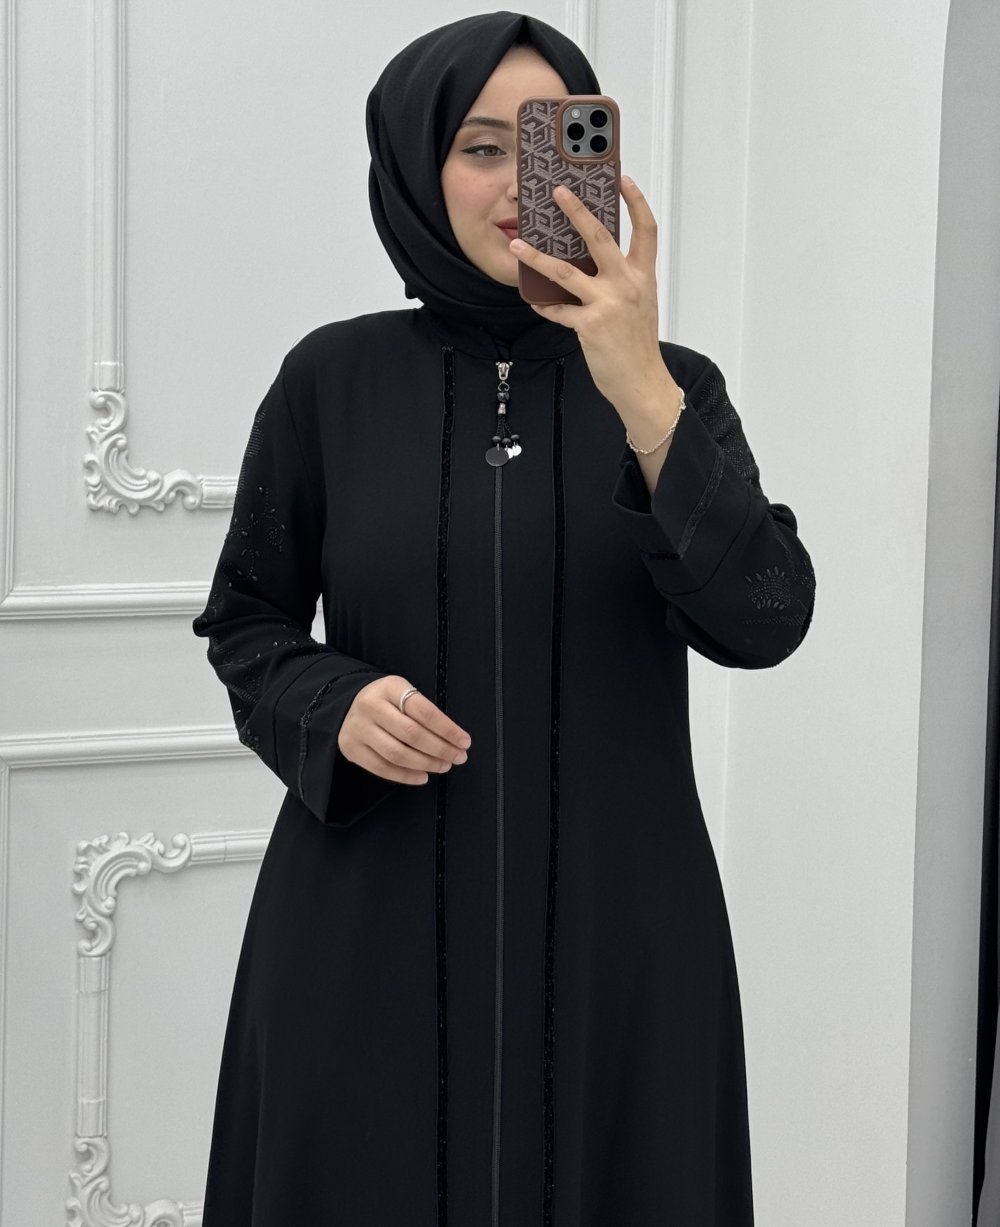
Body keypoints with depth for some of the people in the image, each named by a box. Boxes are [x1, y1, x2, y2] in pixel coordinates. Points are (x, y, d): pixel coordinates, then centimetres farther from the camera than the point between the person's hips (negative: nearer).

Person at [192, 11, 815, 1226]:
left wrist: (641, 392, -25)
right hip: (372, 932, 0)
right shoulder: (331, 379, -1)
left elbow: (763, 621, -14)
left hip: (616, 937, 1)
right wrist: (332, 710, -14)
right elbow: (247, 621, 7)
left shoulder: (673, 387, 1)